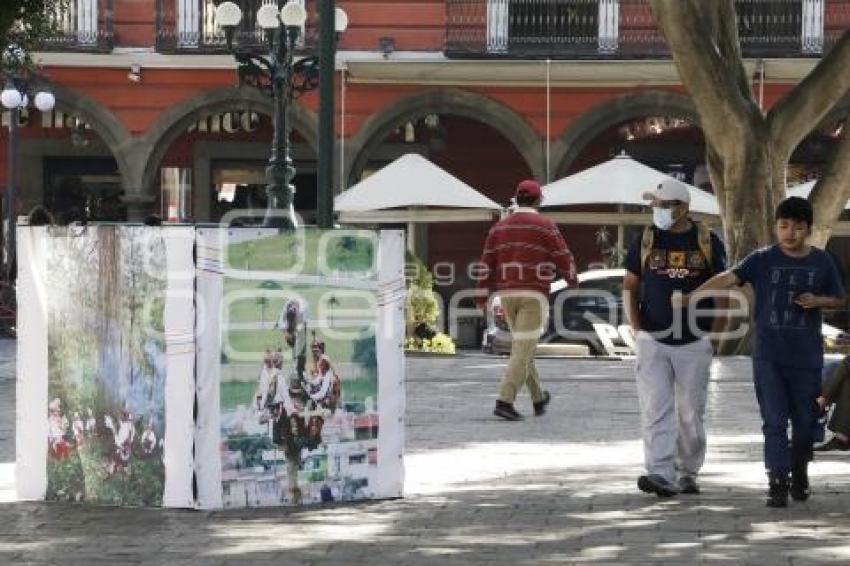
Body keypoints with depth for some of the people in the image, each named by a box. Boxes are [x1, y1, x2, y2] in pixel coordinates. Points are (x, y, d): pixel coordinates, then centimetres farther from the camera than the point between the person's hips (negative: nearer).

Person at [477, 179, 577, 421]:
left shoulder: (500, 226, 9)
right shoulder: (545, 226, -4)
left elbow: (487, 263, 5)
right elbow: (563, 258, -1)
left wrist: (482, 297, 7)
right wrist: (572, 279, 20)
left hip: (507, 294, 5)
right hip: (534, 294, -5)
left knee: (523, 346, 19)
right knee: (523, 350, -8)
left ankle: (538, 398, 31)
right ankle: (505, 401, -19)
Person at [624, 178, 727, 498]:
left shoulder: (707, 242, 1)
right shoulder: (646, 240, 3)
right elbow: (630, 287, 9)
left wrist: (712, 331, 1)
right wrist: (637, 329, -1)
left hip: (694, 342, 0)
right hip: (652, 341, 0)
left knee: (691, 413, 7)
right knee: (656, 411, -10)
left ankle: (688, 472, 20)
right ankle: (662, 476, -15)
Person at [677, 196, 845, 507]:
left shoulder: (821, 262, 2)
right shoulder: (763, 259, -3)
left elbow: (839, 299, 12)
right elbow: (729, 277, -13)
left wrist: (817, 301, -10)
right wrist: (689, 296, -24)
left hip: (806, 357, 1)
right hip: (769, 357, -1)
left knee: (805, 421, 10)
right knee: (774, 422, -5)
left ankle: (799, 471, 33)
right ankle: (777, 482, -3)